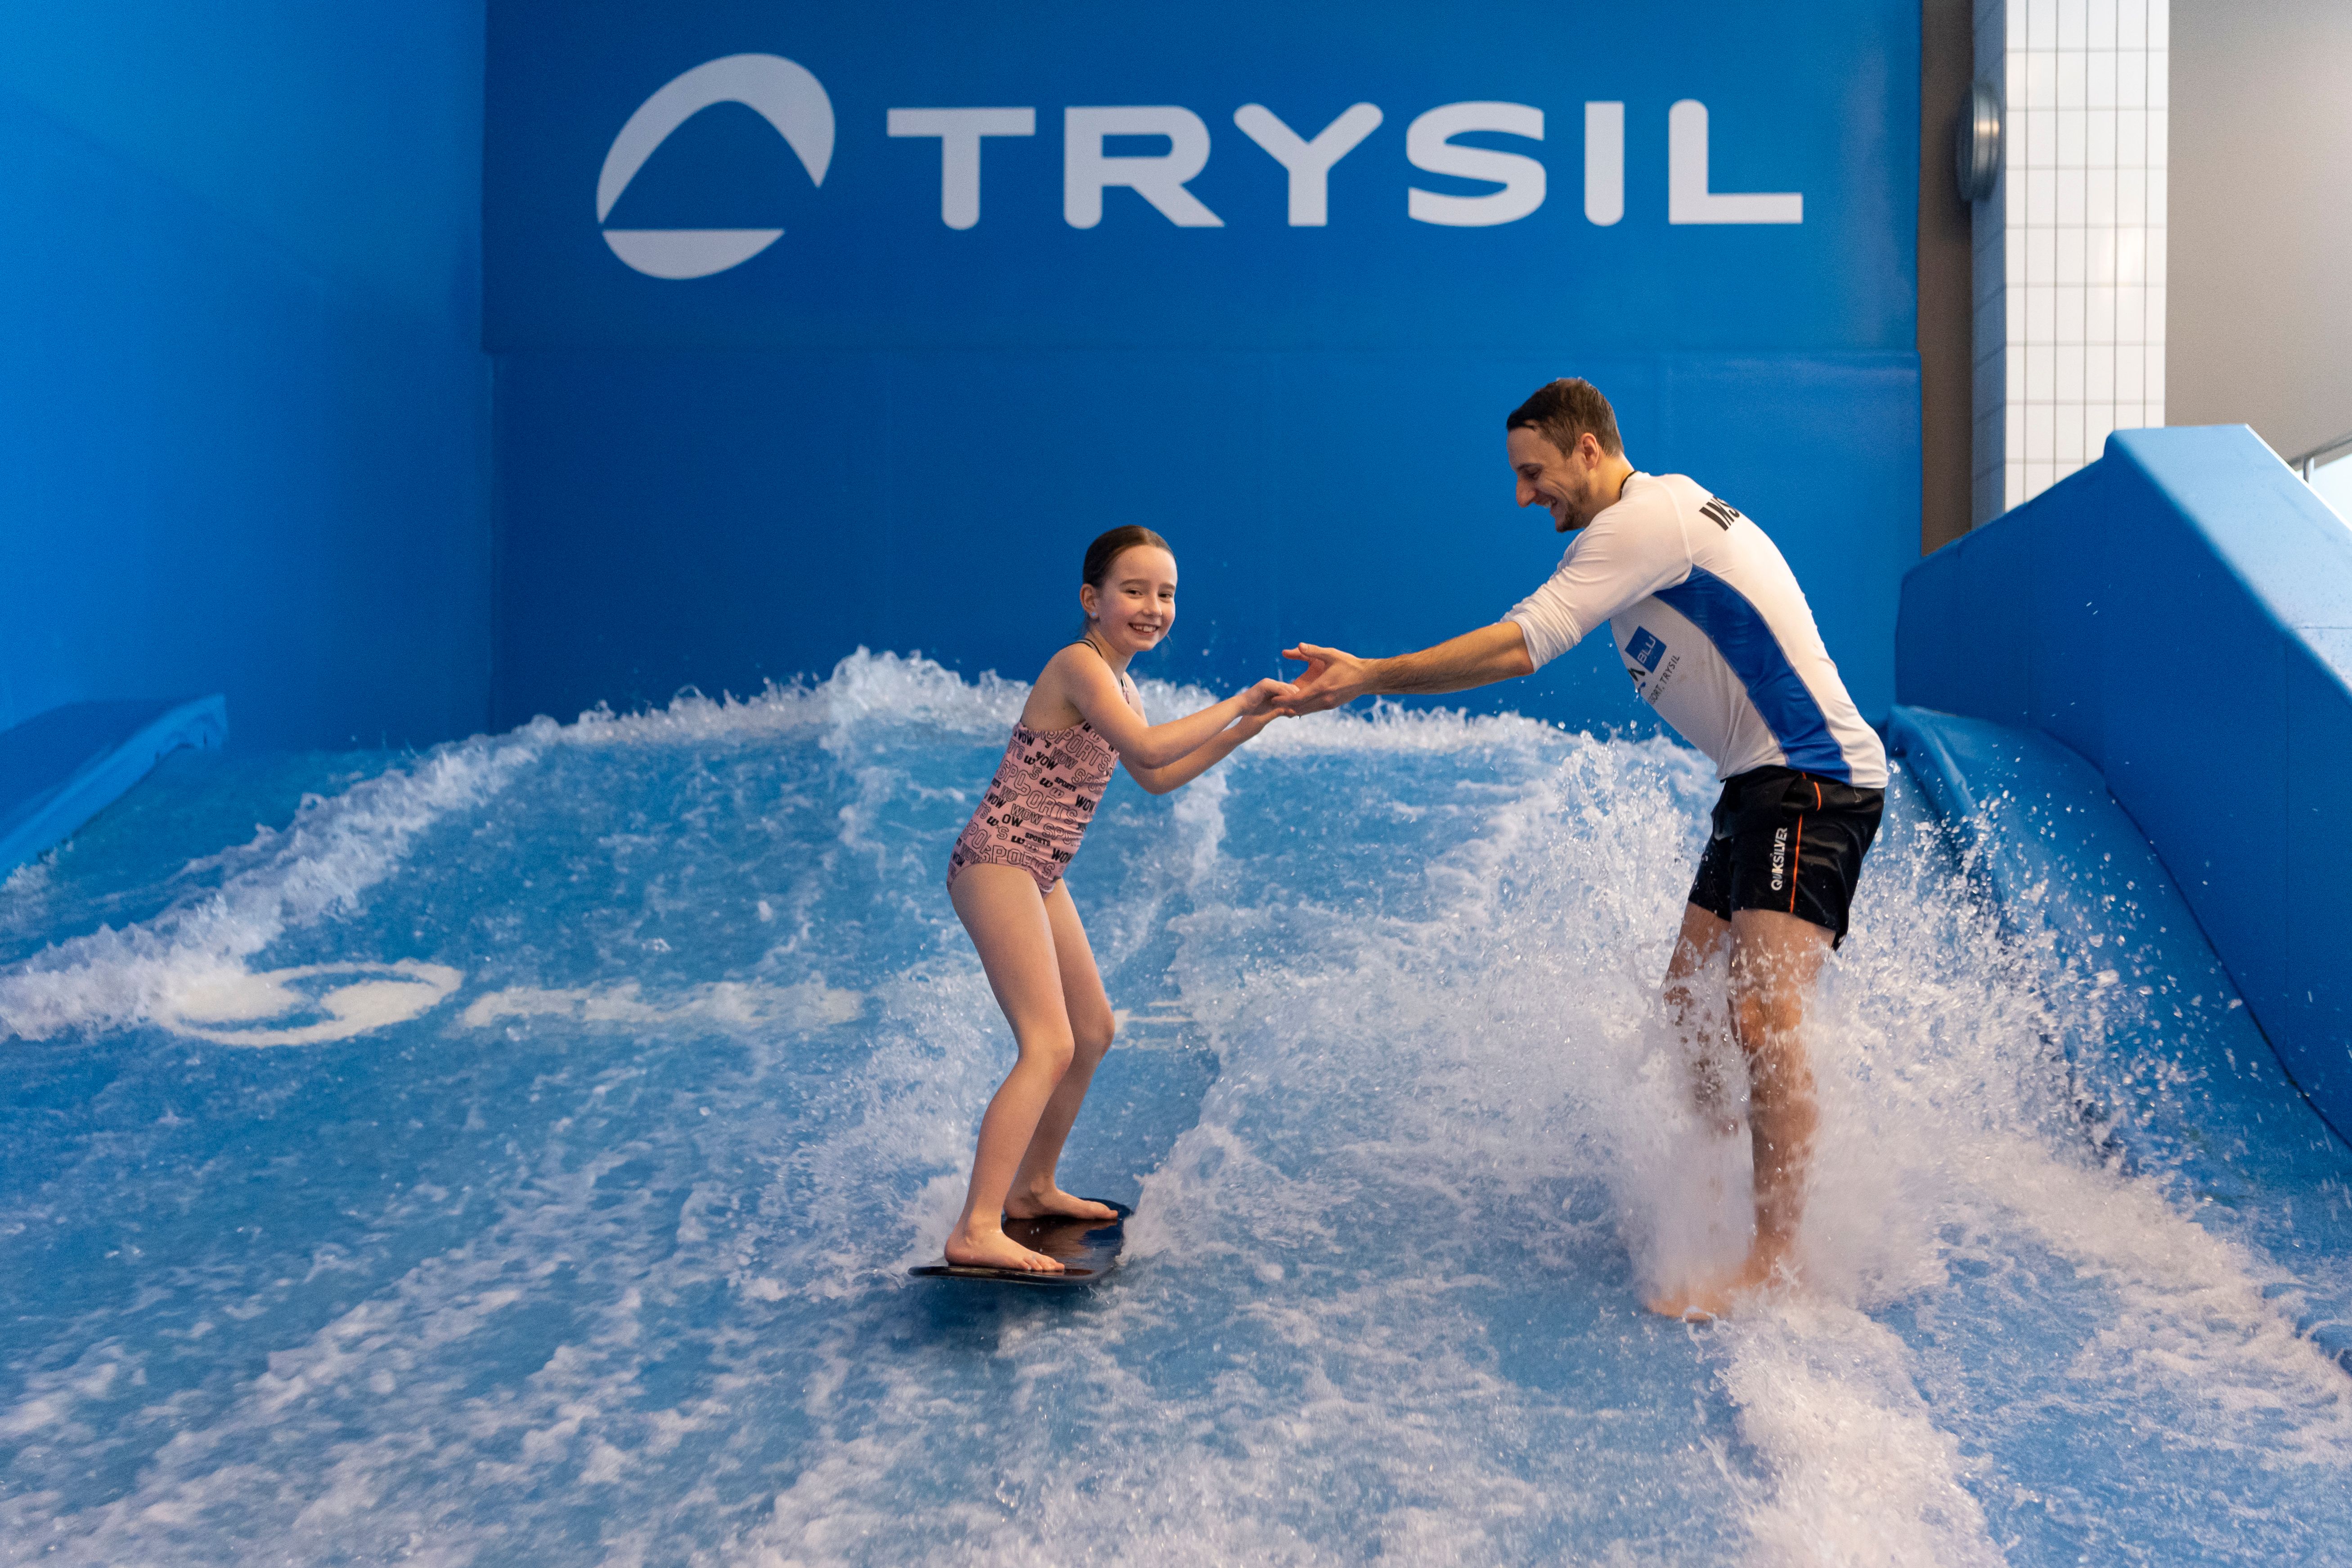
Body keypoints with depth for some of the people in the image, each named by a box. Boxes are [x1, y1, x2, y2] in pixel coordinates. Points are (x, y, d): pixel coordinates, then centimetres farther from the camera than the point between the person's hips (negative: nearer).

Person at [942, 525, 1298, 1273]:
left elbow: (1157, 780, 24)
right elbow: (1147, 749, -30)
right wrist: (1238, 702, -22)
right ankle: (977, 1231, -18)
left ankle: (1033, 1187, 32)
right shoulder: (1079, 665, -16)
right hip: (997, 862, -10)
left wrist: (1244, 730, 16)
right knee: (1050, 1048, -17)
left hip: (1039, 874, 10)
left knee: (1094, 1034, 18)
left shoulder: (1117, 680, 14)